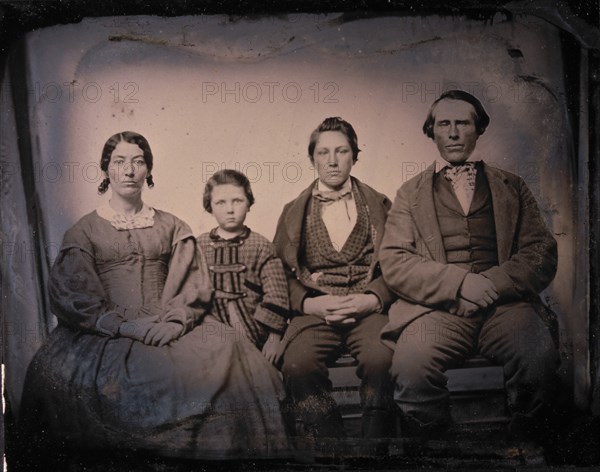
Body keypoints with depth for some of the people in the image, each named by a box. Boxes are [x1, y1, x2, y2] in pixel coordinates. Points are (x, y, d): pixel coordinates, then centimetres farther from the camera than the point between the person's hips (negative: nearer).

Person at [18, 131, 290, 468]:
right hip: (105, 332, 0)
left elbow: (194, 284, 7)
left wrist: (174, 322, -13)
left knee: (227, 352, -27)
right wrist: (123, 325, -15)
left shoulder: (172, 227, 18)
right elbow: (70, 293, 0)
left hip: (170, 325, 1)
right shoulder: (84, 231, 13)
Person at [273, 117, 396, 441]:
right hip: (315, 310, 1)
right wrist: (310, 303, -8)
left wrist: (371, 300, -10)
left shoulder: (379, 205, 17)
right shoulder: (294, 212, 18)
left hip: (368, 309, 0)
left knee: (381, 359, -34)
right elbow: (282, 272, 11)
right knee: (297, 365, -32)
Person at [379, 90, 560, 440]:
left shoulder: (512, 187, 21)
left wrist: (494, 282, -9)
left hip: (504, 303, 1)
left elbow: (543, 252, 11)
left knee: (539, 357, -32)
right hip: (438, 309, -1)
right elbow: (393, 261, 5)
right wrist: (459, 282, -10)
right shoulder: (411, 193, 18)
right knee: (411, 366, -33)